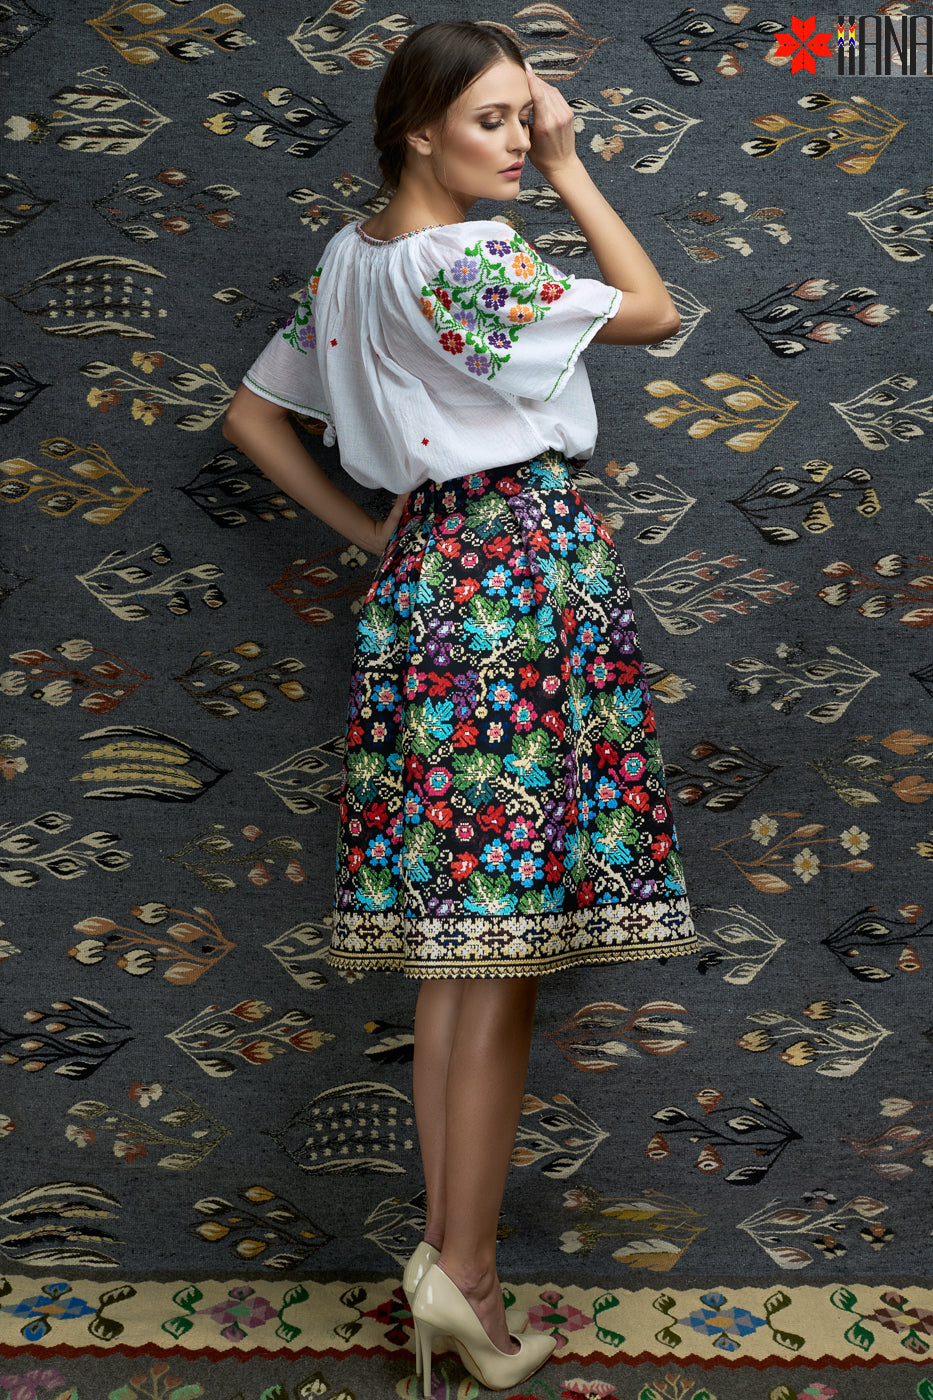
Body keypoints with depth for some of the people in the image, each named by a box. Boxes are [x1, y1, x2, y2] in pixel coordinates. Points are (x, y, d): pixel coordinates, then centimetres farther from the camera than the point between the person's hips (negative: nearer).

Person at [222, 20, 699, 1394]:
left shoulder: (346, 263, 14)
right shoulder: (471, 263, -11)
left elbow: (251, 417, 21)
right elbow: (655, 309, 0)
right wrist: (569, 166, 5)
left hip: (425, 583, 9)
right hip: (528, 581, -9)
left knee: (457, 947, 10)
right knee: (510, 955, -4)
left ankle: (449, 1252, 18)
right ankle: (466, 1271, 4)